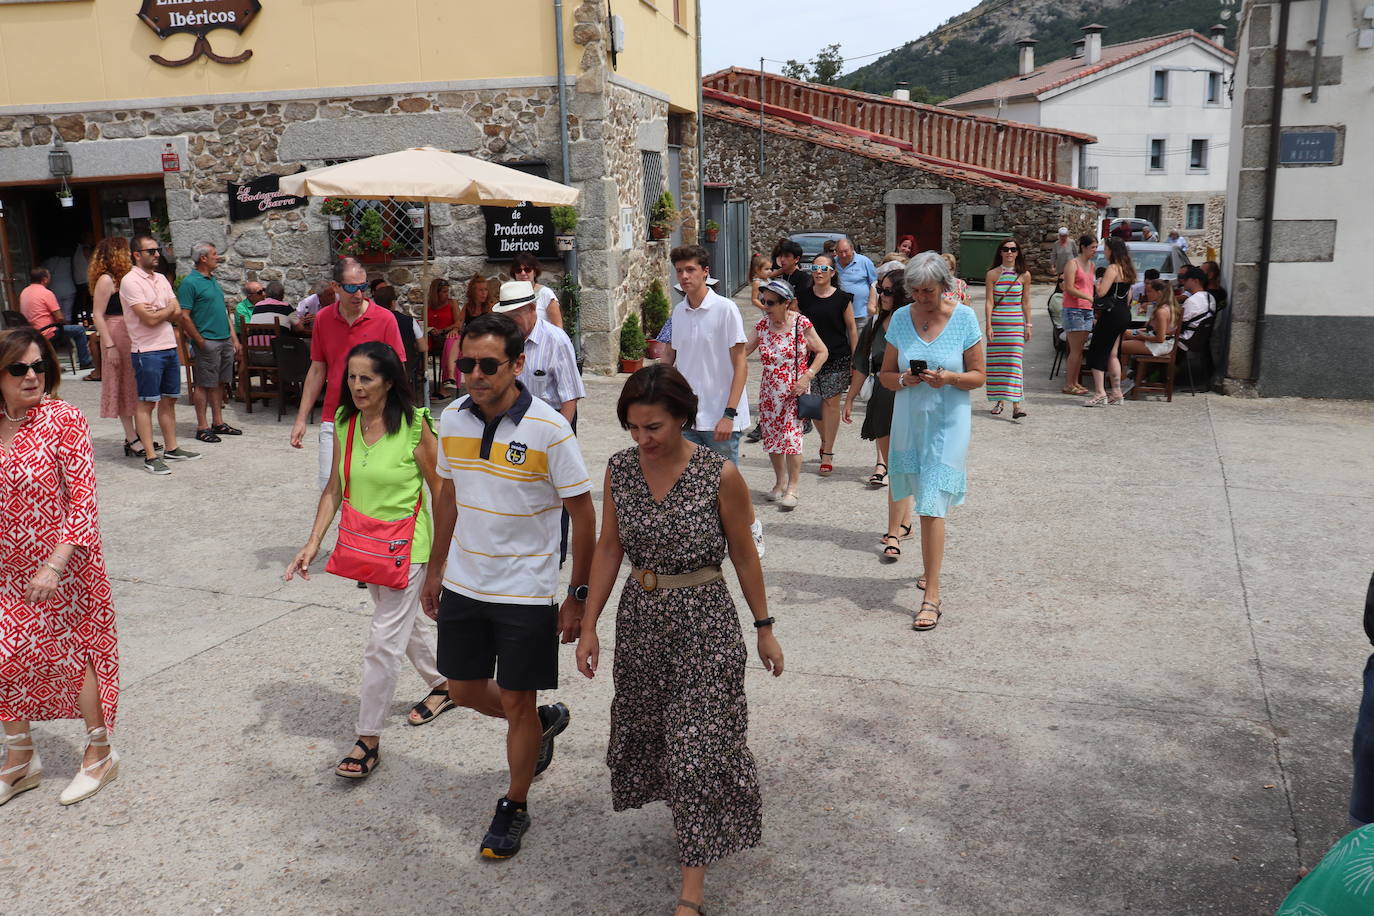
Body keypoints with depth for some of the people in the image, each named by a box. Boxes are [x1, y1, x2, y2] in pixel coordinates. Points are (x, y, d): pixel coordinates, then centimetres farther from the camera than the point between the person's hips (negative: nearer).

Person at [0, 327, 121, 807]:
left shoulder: (63, 421, -15)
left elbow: (83, 501, -18)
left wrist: (55, 564, -24)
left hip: (63, 565, -5)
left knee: (76, 653, 7)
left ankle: (99, 753, 26)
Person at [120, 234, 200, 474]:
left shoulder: (161, 278, 13)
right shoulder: (130, 281, -10)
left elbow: (178, 313, 6)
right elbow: (149, 319, -17)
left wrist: (158, 312, -12)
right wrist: (168, 310, 0)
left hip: (169, 347, 8)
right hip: (147, 351, -7)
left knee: (169, 400, 12)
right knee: (146, 403, -2)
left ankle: (171, 449, 21)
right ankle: (150, 457, 0)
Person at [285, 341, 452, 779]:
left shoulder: (414, 426, -16)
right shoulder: (345, 423, 0)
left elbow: (439, 490, -9)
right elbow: (334, 489, 6)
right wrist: (314, 542, -2)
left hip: (406, 545, -6)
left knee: (383, 642, -6)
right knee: (402, 624, 23)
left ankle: (368, 740, 6)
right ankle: (443, 685, 46)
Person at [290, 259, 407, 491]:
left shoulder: (384, 319, -5)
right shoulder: (323, 319, 5)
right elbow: (317, 370, 12)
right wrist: (301, 418, 10)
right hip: (333, 419, 3)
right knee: (329, 485, -1)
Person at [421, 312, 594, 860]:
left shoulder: (549, 430, -19)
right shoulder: (451, 419, -2)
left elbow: (583, 515, -12)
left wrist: (578, 597, -11)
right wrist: (436, 568, 15)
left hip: (525, 592, -5)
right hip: (462, 585, 6)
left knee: (516, 703, 5)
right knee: (464, 690, 16)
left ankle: (514, 807, 29)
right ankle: (545, 722, 45)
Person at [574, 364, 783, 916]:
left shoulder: (720, 476, -15)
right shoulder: (620, 469, -4)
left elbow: (743, 556, -5)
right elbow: (608, 549, 4)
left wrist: (764, 629, 1)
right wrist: (589, 626, 3)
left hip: (704, 622, -4)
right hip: (639, 618, 4)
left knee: (697, 745, -1)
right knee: (651, 730, 18)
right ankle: (691, 820, 45)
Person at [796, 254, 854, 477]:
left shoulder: (842, 298, -1)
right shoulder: (803, 298, 4)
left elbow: (852, 328, 3)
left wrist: (855, 358, 0)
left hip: (837, 358, -2)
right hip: (811, 357, 2)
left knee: (831, 402, -2)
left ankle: (827, 454, 5)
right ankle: (825, 440, 32)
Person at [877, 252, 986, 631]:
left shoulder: (964, 318, -5)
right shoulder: (901, 318, 2)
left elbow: (979, 376, -2)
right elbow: (885, 374, 6)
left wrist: (949, 378, -22)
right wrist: (904, 379, -16)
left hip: (948, 422, -3)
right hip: (909, 420, 4)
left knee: (932, 504, -9)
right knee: (924, 497, 13)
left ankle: (932, 594, -6)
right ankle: (932, 566, 35)